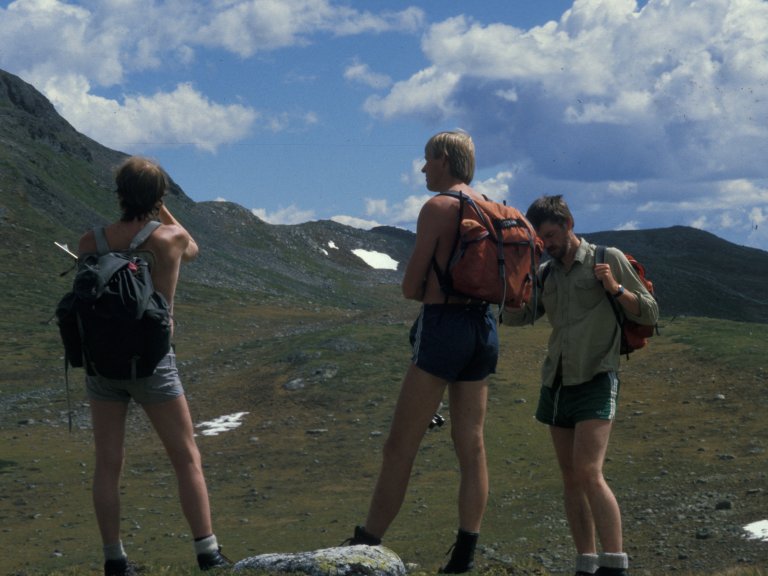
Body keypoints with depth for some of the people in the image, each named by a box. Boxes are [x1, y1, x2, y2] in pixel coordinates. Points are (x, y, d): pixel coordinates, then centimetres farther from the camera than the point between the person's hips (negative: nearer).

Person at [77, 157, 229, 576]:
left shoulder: (91, 241, -6)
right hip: (153, 361, -2)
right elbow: (192, 251, 15)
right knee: (187, 460, 8)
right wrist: (163, 212, 17)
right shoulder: (171, 239, -9)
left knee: (108, 464, 10)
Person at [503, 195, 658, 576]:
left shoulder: (608, 259, 1)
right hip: (557, 382, 6)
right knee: (570, 479, 4)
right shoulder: (545, 273, 14)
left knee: (588, 474, -19)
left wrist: (615, 288, -14)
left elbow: (649, 313, 3)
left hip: (595, 380, -6)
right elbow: (515, 316, 5)